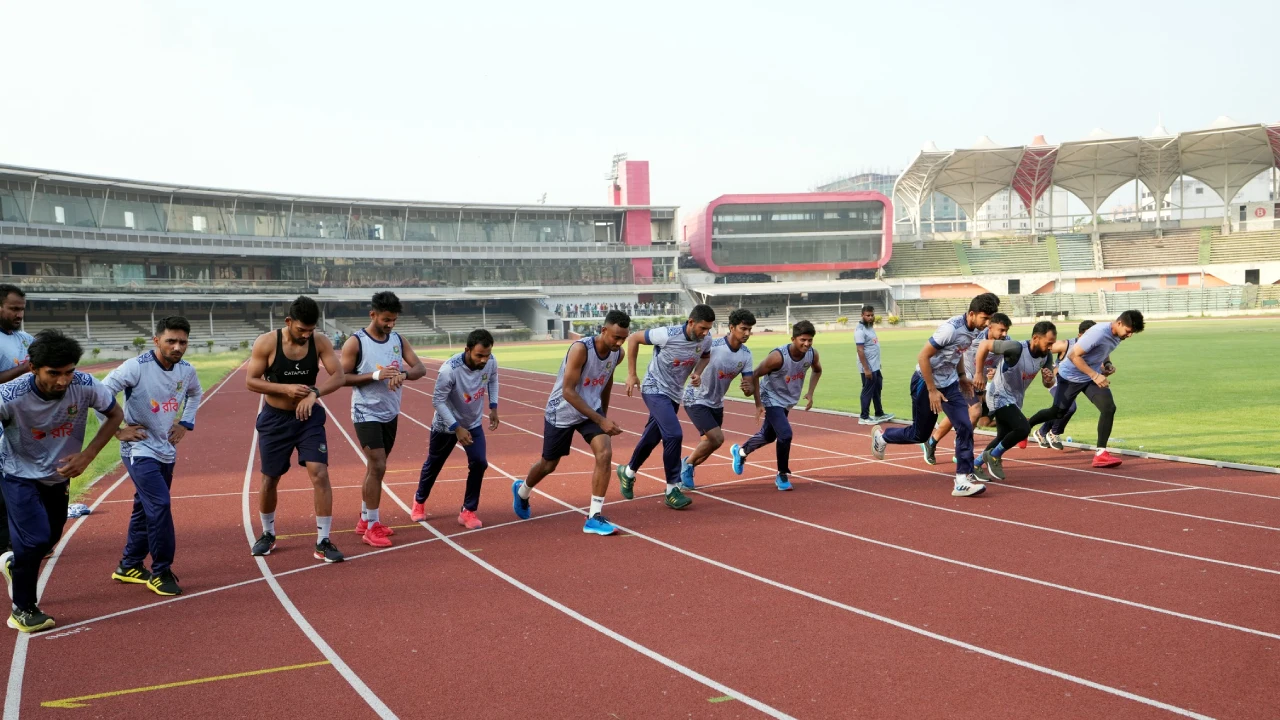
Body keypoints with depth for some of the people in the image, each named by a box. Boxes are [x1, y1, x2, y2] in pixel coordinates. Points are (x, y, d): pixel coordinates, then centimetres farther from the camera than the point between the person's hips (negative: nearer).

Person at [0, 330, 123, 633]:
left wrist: (86, 456, -17)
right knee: (36, 539, -15)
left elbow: (115, 415, -9)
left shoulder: (85, 386, -26)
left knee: (50, 538, 16)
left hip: (59, 475, 4)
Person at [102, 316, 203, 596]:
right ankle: (161, 572, -5)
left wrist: (185, 423, 12)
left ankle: (129, 567, 30)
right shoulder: (136, 367, -19)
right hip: (139, 450, -7)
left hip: (167, 451, 7)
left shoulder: (186, 371, 0)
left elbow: (196, 393, 23)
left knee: (145, 508, 16)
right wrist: (117, 430, -17)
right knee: (159, 505, -17)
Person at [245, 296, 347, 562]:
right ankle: (268, 534, 33)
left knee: (320, 474, -12)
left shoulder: (320, 342, -11)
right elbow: (251, 381, -12)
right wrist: (285, 388, -26)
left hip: (309, 417, 1)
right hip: (275, 419, -1)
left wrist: (314, 393, -33)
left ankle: (323, 541, -4)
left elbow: (339, 376, -15)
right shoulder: (266, 343, -16)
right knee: (270, 479, 11)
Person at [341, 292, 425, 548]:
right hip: (367, 414, -6)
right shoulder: (355, 342, -12)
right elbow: (341, 377, -13)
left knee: (375, 468, 14)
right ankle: (372, 527, -3)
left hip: (390, 414, 6)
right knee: (377, 467, -12)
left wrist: (403, 374, -21)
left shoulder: (397, 339, 5)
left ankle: (365, 520, 26)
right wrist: (375, 375, -24)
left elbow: (420, 368, 0)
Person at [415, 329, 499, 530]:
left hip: (474, 423, 3)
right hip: (446, 425, -3)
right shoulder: (450, 370, -36)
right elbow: (438, 400, -26)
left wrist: (493, 407, -3)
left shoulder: (491, 362, -21)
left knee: (479, 463, -11)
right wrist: (456, 428, -28)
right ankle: (419, 501, 43)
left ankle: (468, 511, 5)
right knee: (433, 465, 16)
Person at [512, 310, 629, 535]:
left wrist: (604, 414, 19)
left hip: (592, 409, 4)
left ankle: (594, 517, -11)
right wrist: (600, 420, -35)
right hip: (562, 411, -4)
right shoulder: (580, 348, -31)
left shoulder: (618, 354, -11)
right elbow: (568, 391, -32)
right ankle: (522, 490, 48)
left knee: (605, 454, -19)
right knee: (549, 465, 14)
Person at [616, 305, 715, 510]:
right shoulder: (668, 335, -26)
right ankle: (672, 490, -10)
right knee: (674, 434, -21)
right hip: (655, 390, -7)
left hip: (674, 394, 7)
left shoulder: (705, 340, -10)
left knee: (652, 438, 17)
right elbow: (633, 338, -13)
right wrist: (631, 374, -9)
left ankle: (628, 472, 42)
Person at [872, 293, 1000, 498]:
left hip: (949, 384, 7)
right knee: (920, 434, 7)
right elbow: (923, 357, -25)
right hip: (926, 382, -7)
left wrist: (962, 377, 10)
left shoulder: (974, 330, -3)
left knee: (965, 427, -9)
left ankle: (963, 479, -7)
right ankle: (881, 436, 35)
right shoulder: (950, 329, -29)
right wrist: (932, 391, -22)